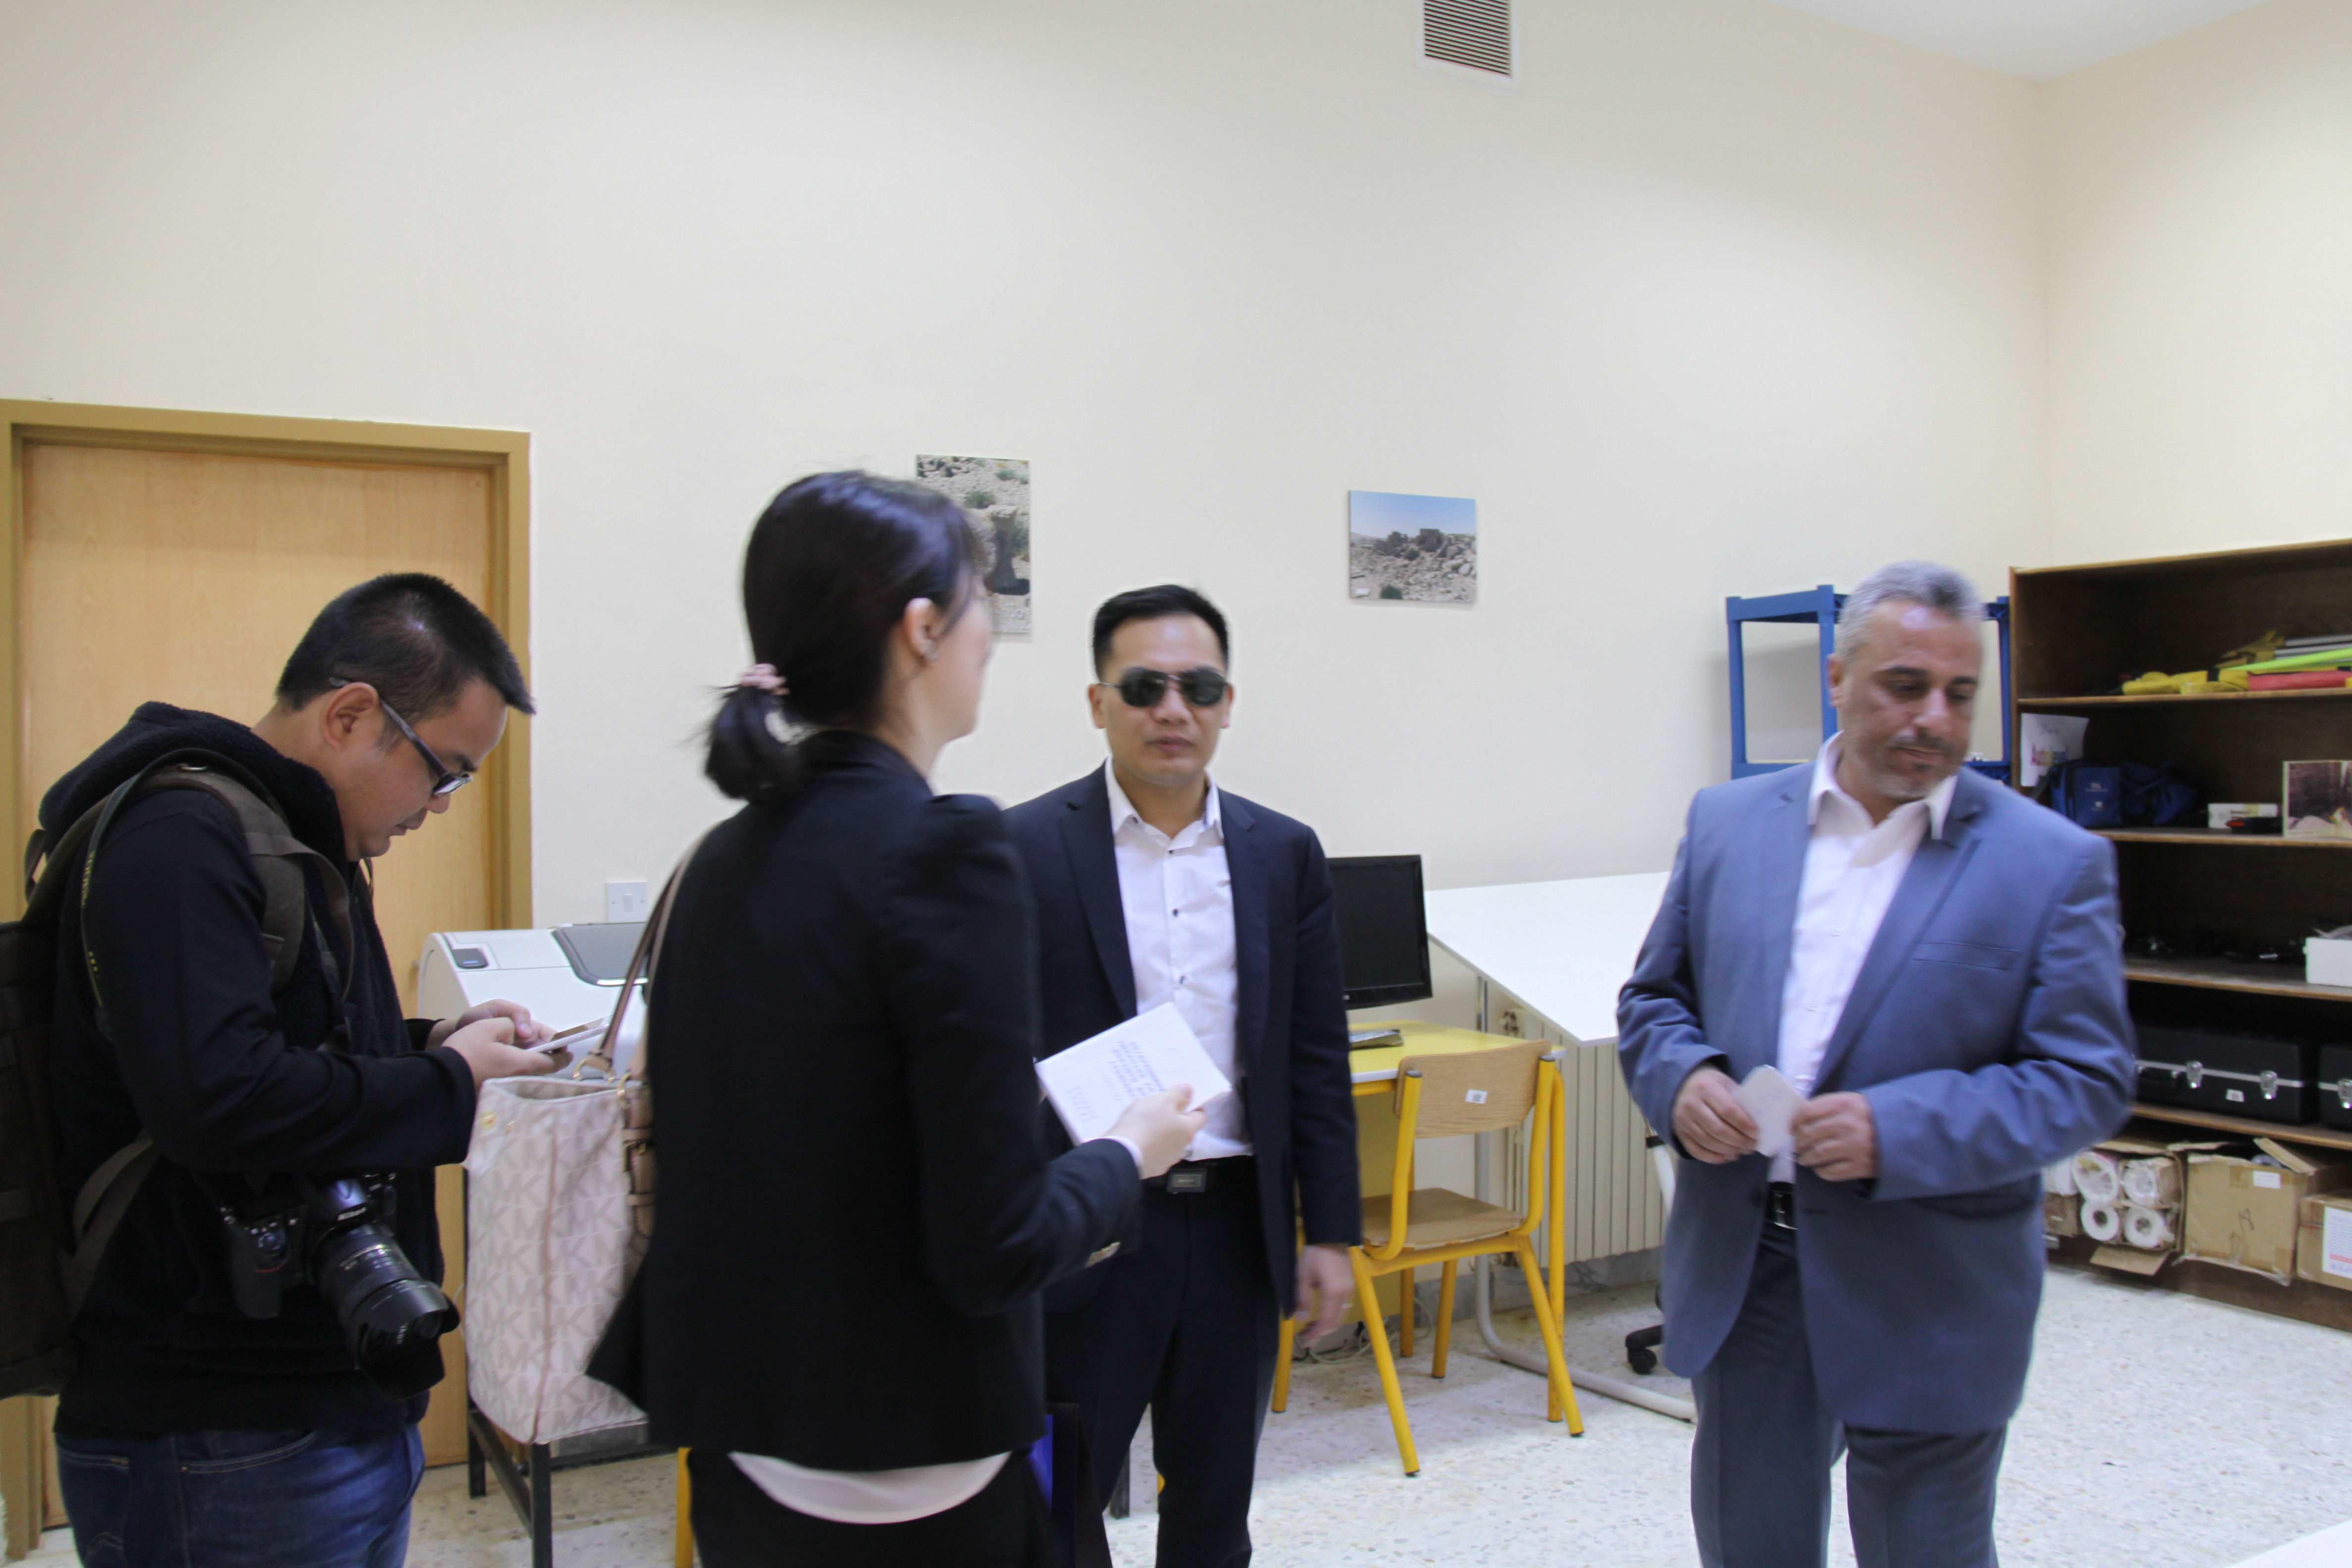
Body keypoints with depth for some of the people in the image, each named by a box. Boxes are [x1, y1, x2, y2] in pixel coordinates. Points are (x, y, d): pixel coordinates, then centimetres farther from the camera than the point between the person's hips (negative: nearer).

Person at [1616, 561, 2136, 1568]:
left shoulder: (2053, 862, -6)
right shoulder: (1728, 823, 3)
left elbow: (2089, 1080, -8)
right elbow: (1653, 997, 9)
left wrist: (1900, 1131, -22)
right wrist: (1680, 1077, -13)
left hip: (1927, 1296, -2)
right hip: (1739, 1268, 3)